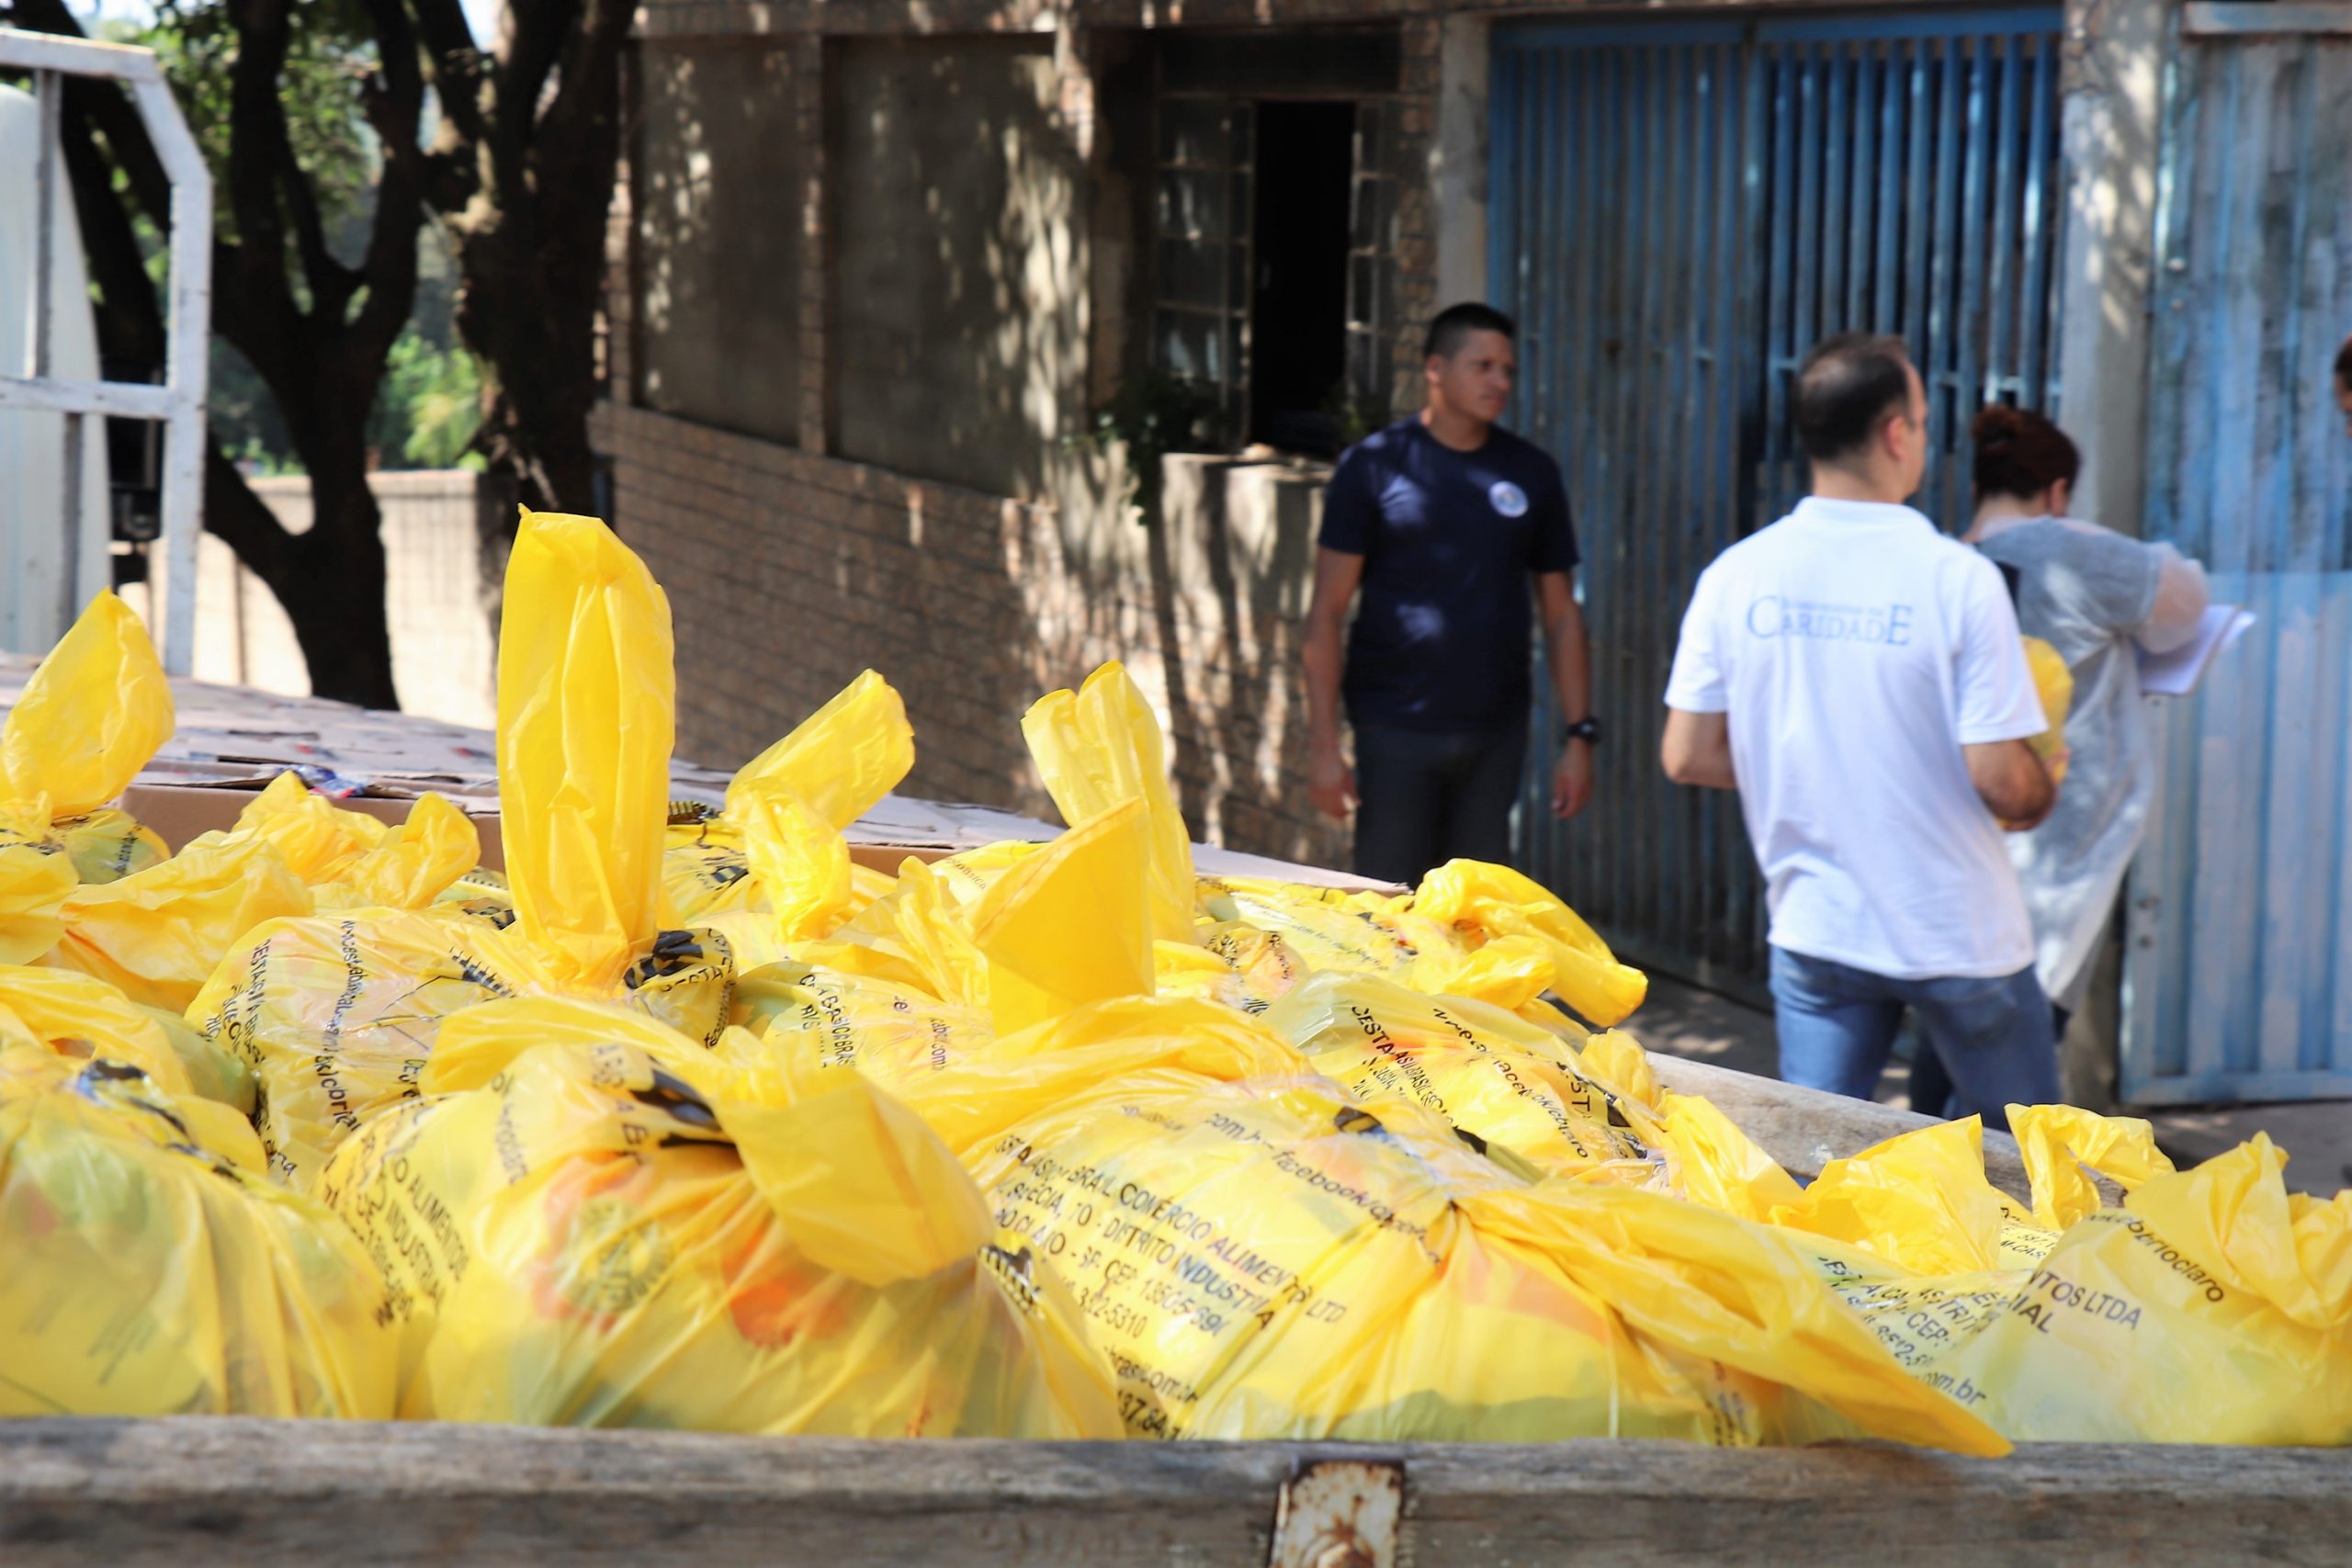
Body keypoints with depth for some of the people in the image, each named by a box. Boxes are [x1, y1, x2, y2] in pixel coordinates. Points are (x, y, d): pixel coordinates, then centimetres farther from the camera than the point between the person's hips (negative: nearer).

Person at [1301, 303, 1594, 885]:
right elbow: (1326, 613, -4)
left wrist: (1579, 733, 4)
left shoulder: (1531, 474, 8)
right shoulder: (1374, 466, -3)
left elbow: (1561, 613, 12)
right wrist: (1323, 744, -10)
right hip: (1396, 729, -3)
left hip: (1497, 732, 3)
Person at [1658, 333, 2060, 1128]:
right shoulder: (1959, 579, -16)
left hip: (1813, 934, 3)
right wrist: (2042, 791, 6)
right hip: (1961, 937, -3)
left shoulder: (1735, 576, -4)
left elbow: (1687, 756, 0)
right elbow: (1999, 779, -17)